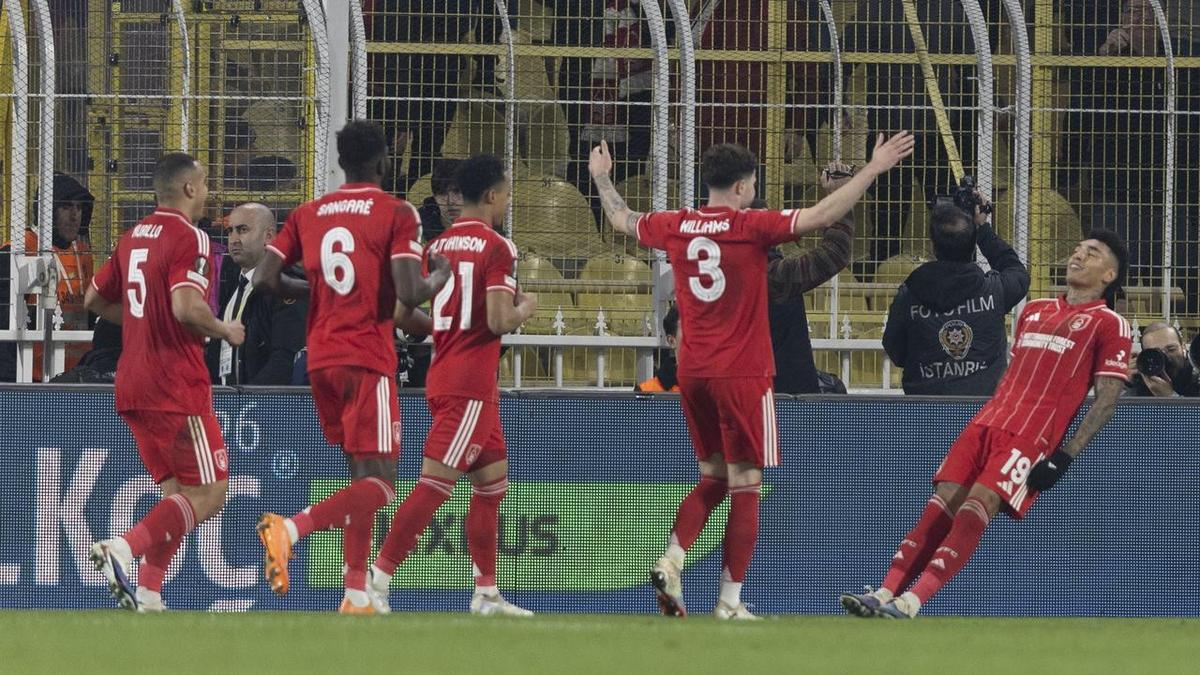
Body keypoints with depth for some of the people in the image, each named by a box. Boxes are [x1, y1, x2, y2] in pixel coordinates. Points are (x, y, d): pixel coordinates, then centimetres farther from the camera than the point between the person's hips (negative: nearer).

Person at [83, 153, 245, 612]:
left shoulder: (133, 237, 14)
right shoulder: (189, 238, -11)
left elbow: (95, 300, 21)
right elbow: (187, 307, -24)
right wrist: (224, 331, -6)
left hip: (132, 384, 9)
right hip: (176, 384, -9)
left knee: (178, 492, 15)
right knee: (209, 494, -5)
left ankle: (148, 594, 4)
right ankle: (123, 549, -22)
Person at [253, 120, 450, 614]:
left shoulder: (307, 215, 9)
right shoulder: (397, 214, -6)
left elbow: (265, 280, 2)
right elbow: (409, 294, -15)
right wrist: (441, 277, 6)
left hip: (320, 359, 6)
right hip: (369, 360, -6)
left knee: (361, 476, 16)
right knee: (379, 484, -7)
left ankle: (356, 596, 10)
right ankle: (290, 528, -29)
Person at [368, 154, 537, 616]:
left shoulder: (438, 245, 11)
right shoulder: (496, 247, -12)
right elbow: (499, 321, -18)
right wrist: (524, 309, 1)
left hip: (442, 376, 9)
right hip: (471, 384, -9)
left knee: (493, 483, 16)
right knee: (434, 486, -10)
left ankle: (486, 594, 18)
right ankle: (377, 580, -13)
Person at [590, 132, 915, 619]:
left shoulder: (675, 227, 4)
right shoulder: (750, 227, -11)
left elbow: (622, 220, 23)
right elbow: (821, 216, -19)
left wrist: (602, 178, 42)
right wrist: (874, 169, -15)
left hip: (693, 375, 6)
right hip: (742, 376, -6)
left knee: (712, 479, 19)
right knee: (745, 488, 0)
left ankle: (671, 561, 0)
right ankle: (730, 602, -3)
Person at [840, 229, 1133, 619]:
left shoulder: (1109, 324, 3)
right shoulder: (1034, 312, 24)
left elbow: (1106, 399, -3)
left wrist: (1065, 457, -11)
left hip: (1033, 434, -6)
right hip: (988, 421, 6)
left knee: (978, 505, -22)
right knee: (942, 504, -9)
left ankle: (912, 602, -31)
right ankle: (885, 594, -15)